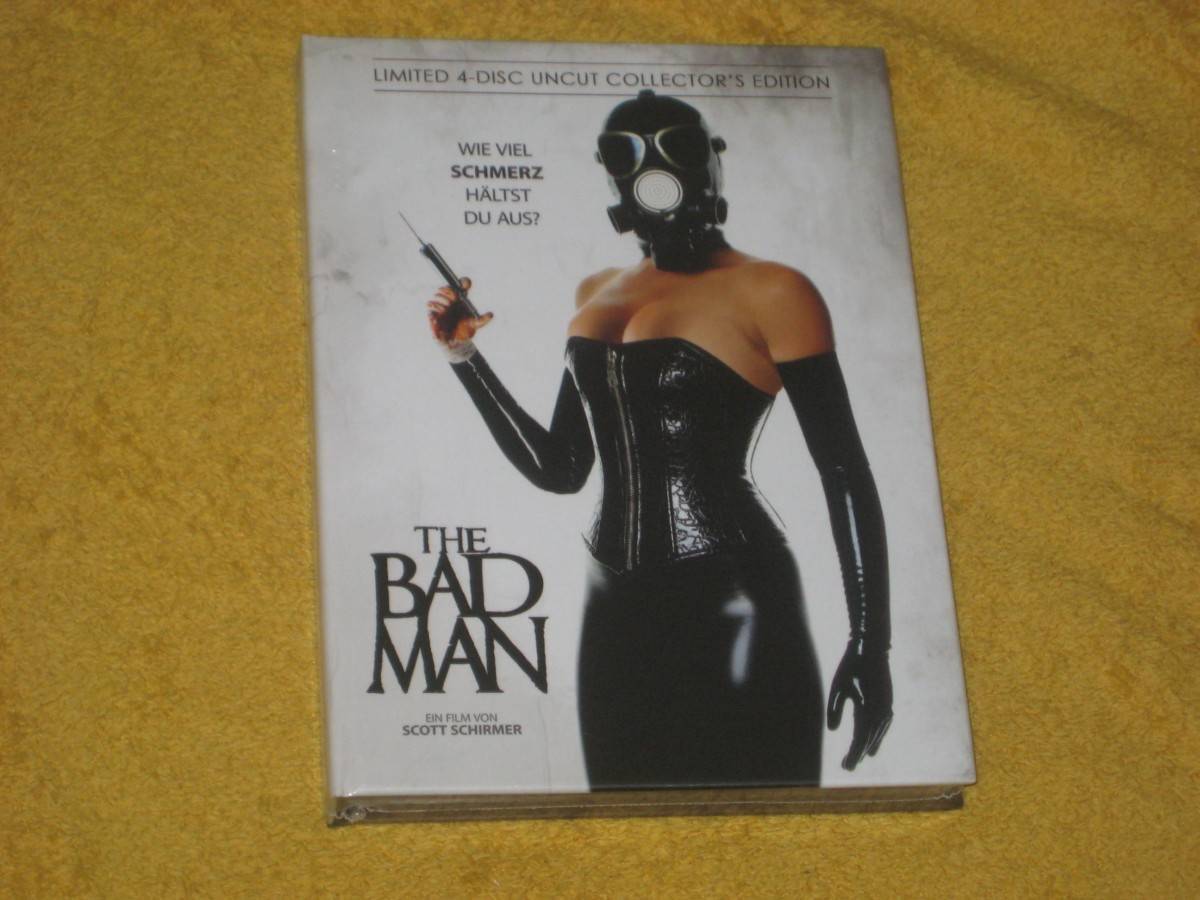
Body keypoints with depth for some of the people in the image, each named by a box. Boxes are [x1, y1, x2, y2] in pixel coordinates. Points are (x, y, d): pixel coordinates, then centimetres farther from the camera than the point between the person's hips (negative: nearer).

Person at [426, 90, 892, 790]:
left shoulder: (769, 292, -5)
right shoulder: (598, 294, 15)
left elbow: (846, 474, -7)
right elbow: (560, 469, 19)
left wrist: (870, 643, -14)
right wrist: (466, 357, 12)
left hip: (733, 604, -6)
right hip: (617, 608, 6)